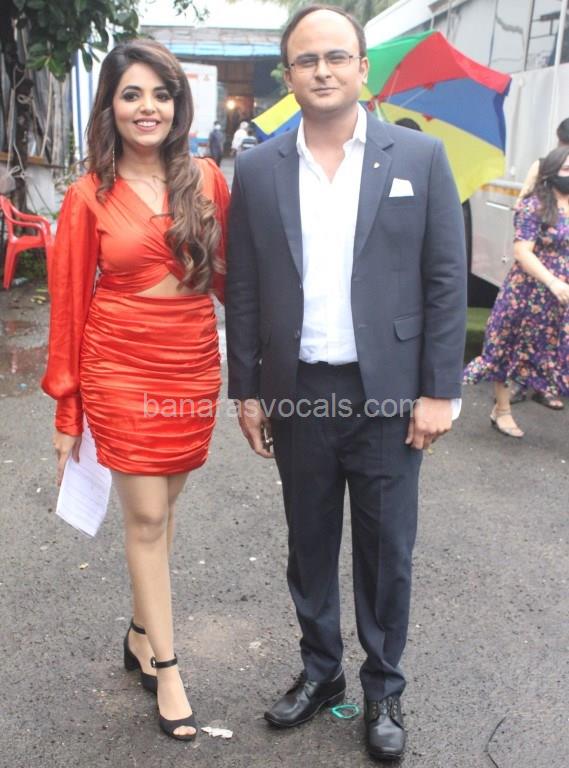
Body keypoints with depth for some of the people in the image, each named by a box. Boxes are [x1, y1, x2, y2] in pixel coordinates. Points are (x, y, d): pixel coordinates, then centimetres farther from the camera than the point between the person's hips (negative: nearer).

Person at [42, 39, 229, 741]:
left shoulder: (205, 179, 2)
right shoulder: (88, 196, -3)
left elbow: (230, 270, 10)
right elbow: (69, 304, -1)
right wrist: (67, 412, 0)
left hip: (194, 367, 3)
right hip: (121, 370, -2)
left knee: (162, 508, 13)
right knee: (146, 519, 3)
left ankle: (140, 636, 33)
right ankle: (166, 668, 18)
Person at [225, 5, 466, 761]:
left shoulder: (420, 156, -2)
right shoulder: (257, 169, 2)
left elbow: (447, 279, -2)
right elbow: (243, 291, 4)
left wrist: (439, 390, -6)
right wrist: (246, 391, 3)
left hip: (387, 395, -1)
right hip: (297, 395, 2)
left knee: (386, 551, 11)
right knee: (309, 547, 16)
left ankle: (383, 689, 32)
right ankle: (320, 670, 37)